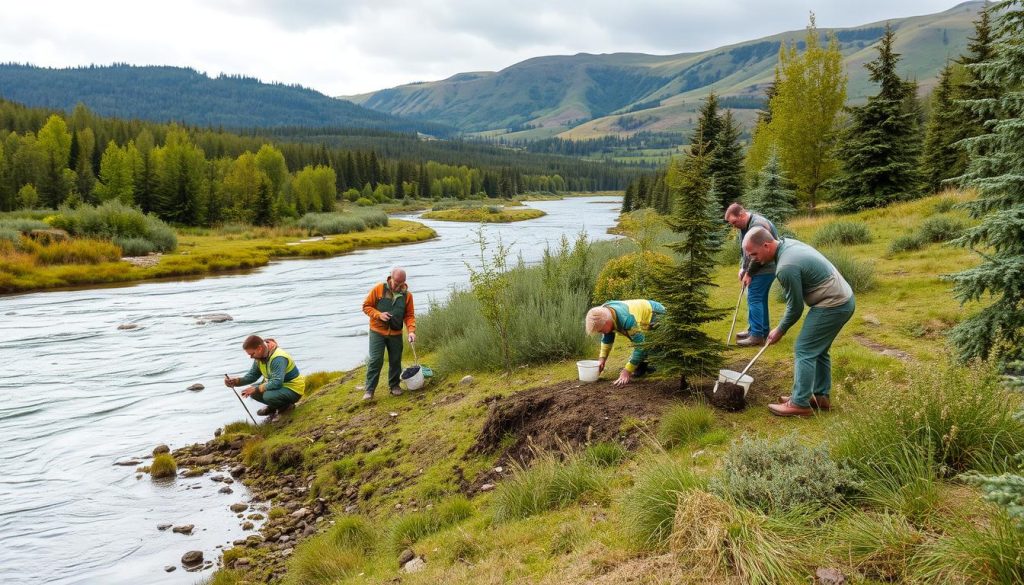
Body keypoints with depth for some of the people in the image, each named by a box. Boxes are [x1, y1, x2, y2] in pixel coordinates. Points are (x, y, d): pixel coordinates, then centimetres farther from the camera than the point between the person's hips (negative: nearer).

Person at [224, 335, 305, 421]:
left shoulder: (278, 358, -29)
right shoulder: (259, 356, -1)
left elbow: (277, 383, -35)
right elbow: (252, 375, 5)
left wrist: (256, 389, -29)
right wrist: (236, 381, -11)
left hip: (293, 389, -9)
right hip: (279, 385, 9)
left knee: (268, 396, -32)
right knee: (253, 391, -3)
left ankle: (287, 406, -4)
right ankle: (272, 408, 15)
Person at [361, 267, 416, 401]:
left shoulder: (407, 295, -1)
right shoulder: (378, 289, -8)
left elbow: (409, 315, 0)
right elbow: (366, 306, -3)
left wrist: (411, 330, -16)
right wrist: (379, 314, -19)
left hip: (396, 334, 3)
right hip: (377, 331, -3)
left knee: (395, 361, 10)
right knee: (375, 360, -7)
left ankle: (394, 385, 28)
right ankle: (369, 390, 0)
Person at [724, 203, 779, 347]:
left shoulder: (758, 225, -23)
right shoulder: (745, 226, 10)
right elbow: (744, 251, 18)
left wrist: (749, 273, -14)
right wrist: (743, 268, 6)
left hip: (765, 268, -10)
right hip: (758, 269, 10)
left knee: (754, 299, -10)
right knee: (760, 298, 14)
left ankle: (757, 335, -8)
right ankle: (762, 330, 24)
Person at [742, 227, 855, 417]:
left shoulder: (786, 267, -25)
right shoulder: (787, 243, 2)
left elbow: (795, 308, -13)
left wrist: (779, 331, 1)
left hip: (832, 306, -10)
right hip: (845, 298, 10)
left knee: (804, 351, -6)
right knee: (818, 350, 18)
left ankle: (800, 404, -2)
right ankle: (820, 396, 27)